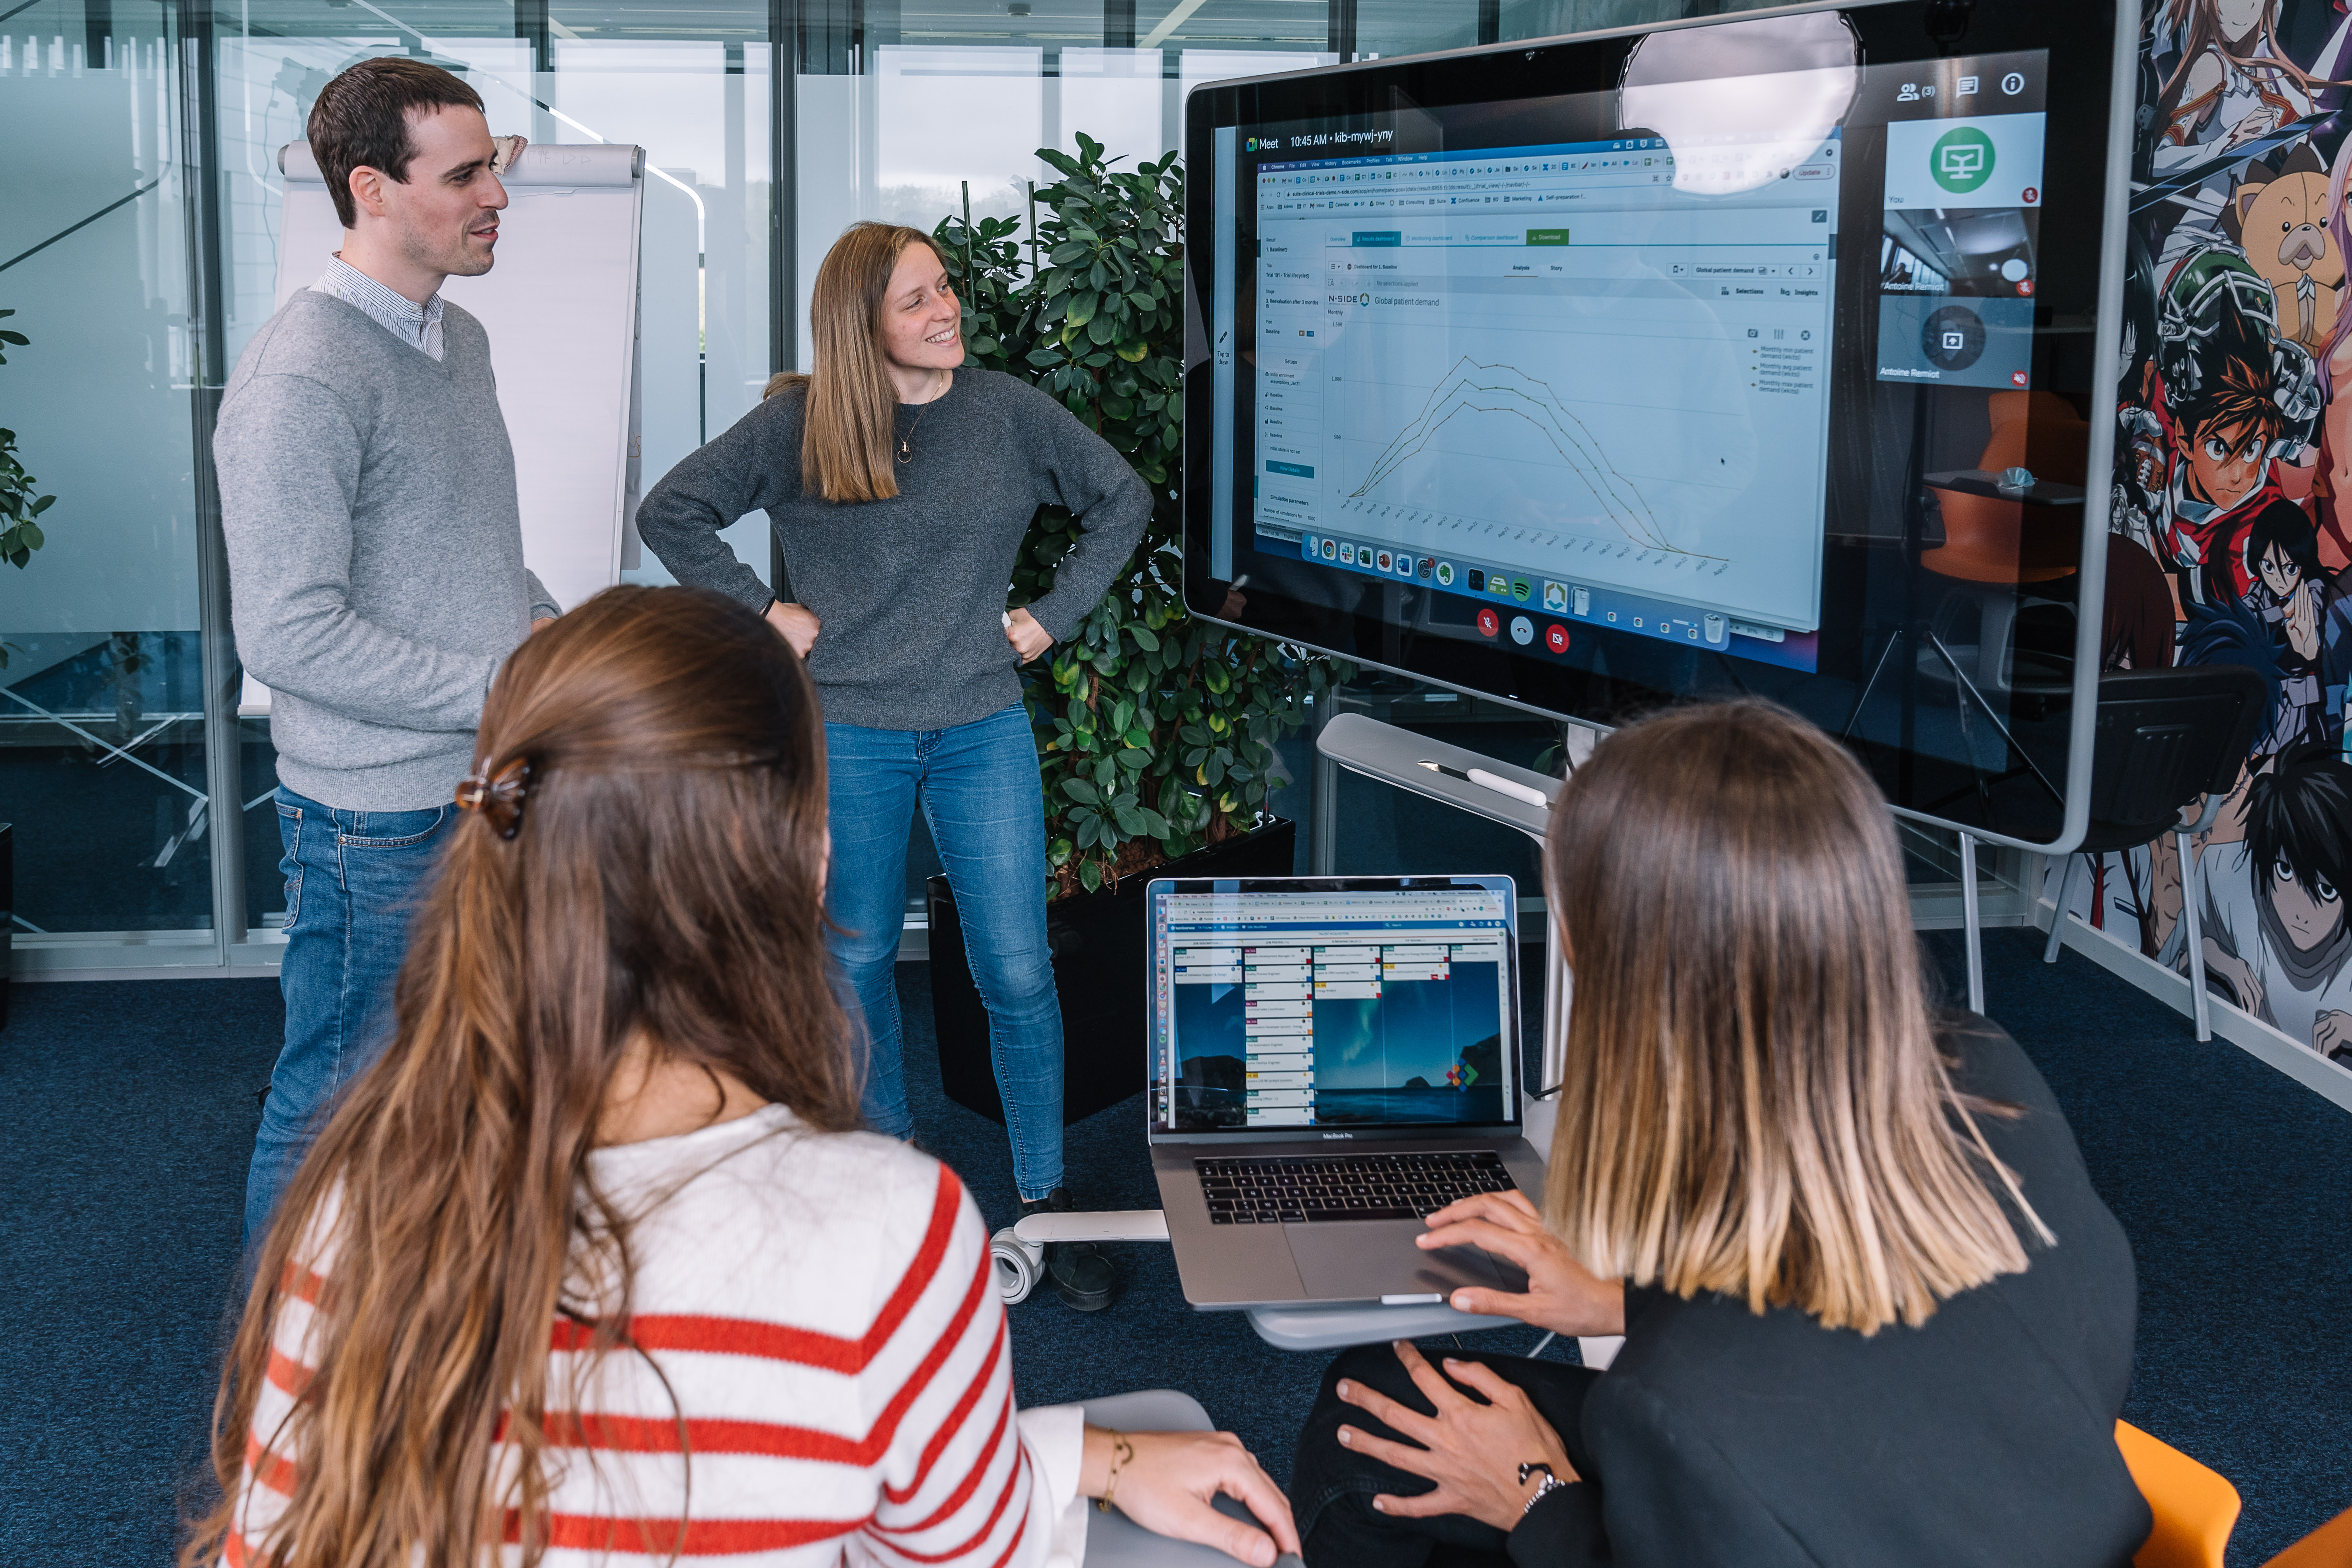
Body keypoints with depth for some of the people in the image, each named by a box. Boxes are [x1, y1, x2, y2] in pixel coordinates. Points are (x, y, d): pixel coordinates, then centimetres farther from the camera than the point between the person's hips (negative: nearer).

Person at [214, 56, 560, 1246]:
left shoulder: (458, 337, 10)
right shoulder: (300, 379, -20)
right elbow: (290, 634, -24)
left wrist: (540, 618, 3)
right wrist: (507, 692, -21)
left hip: (494, 790, 9)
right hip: (381, 820, -9)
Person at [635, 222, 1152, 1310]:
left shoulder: (1009, 412, 1)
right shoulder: (796, 427, -4)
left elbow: (1122, 500, 13)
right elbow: (669, 514, 1)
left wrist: (1057, 613, 5)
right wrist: (763, 612, -4)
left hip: (981, 728, 1)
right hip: (848, 735, -1)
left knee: (1018, 971, 0)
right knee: (859, 964, 10)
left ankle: (1045, 1197, 13)